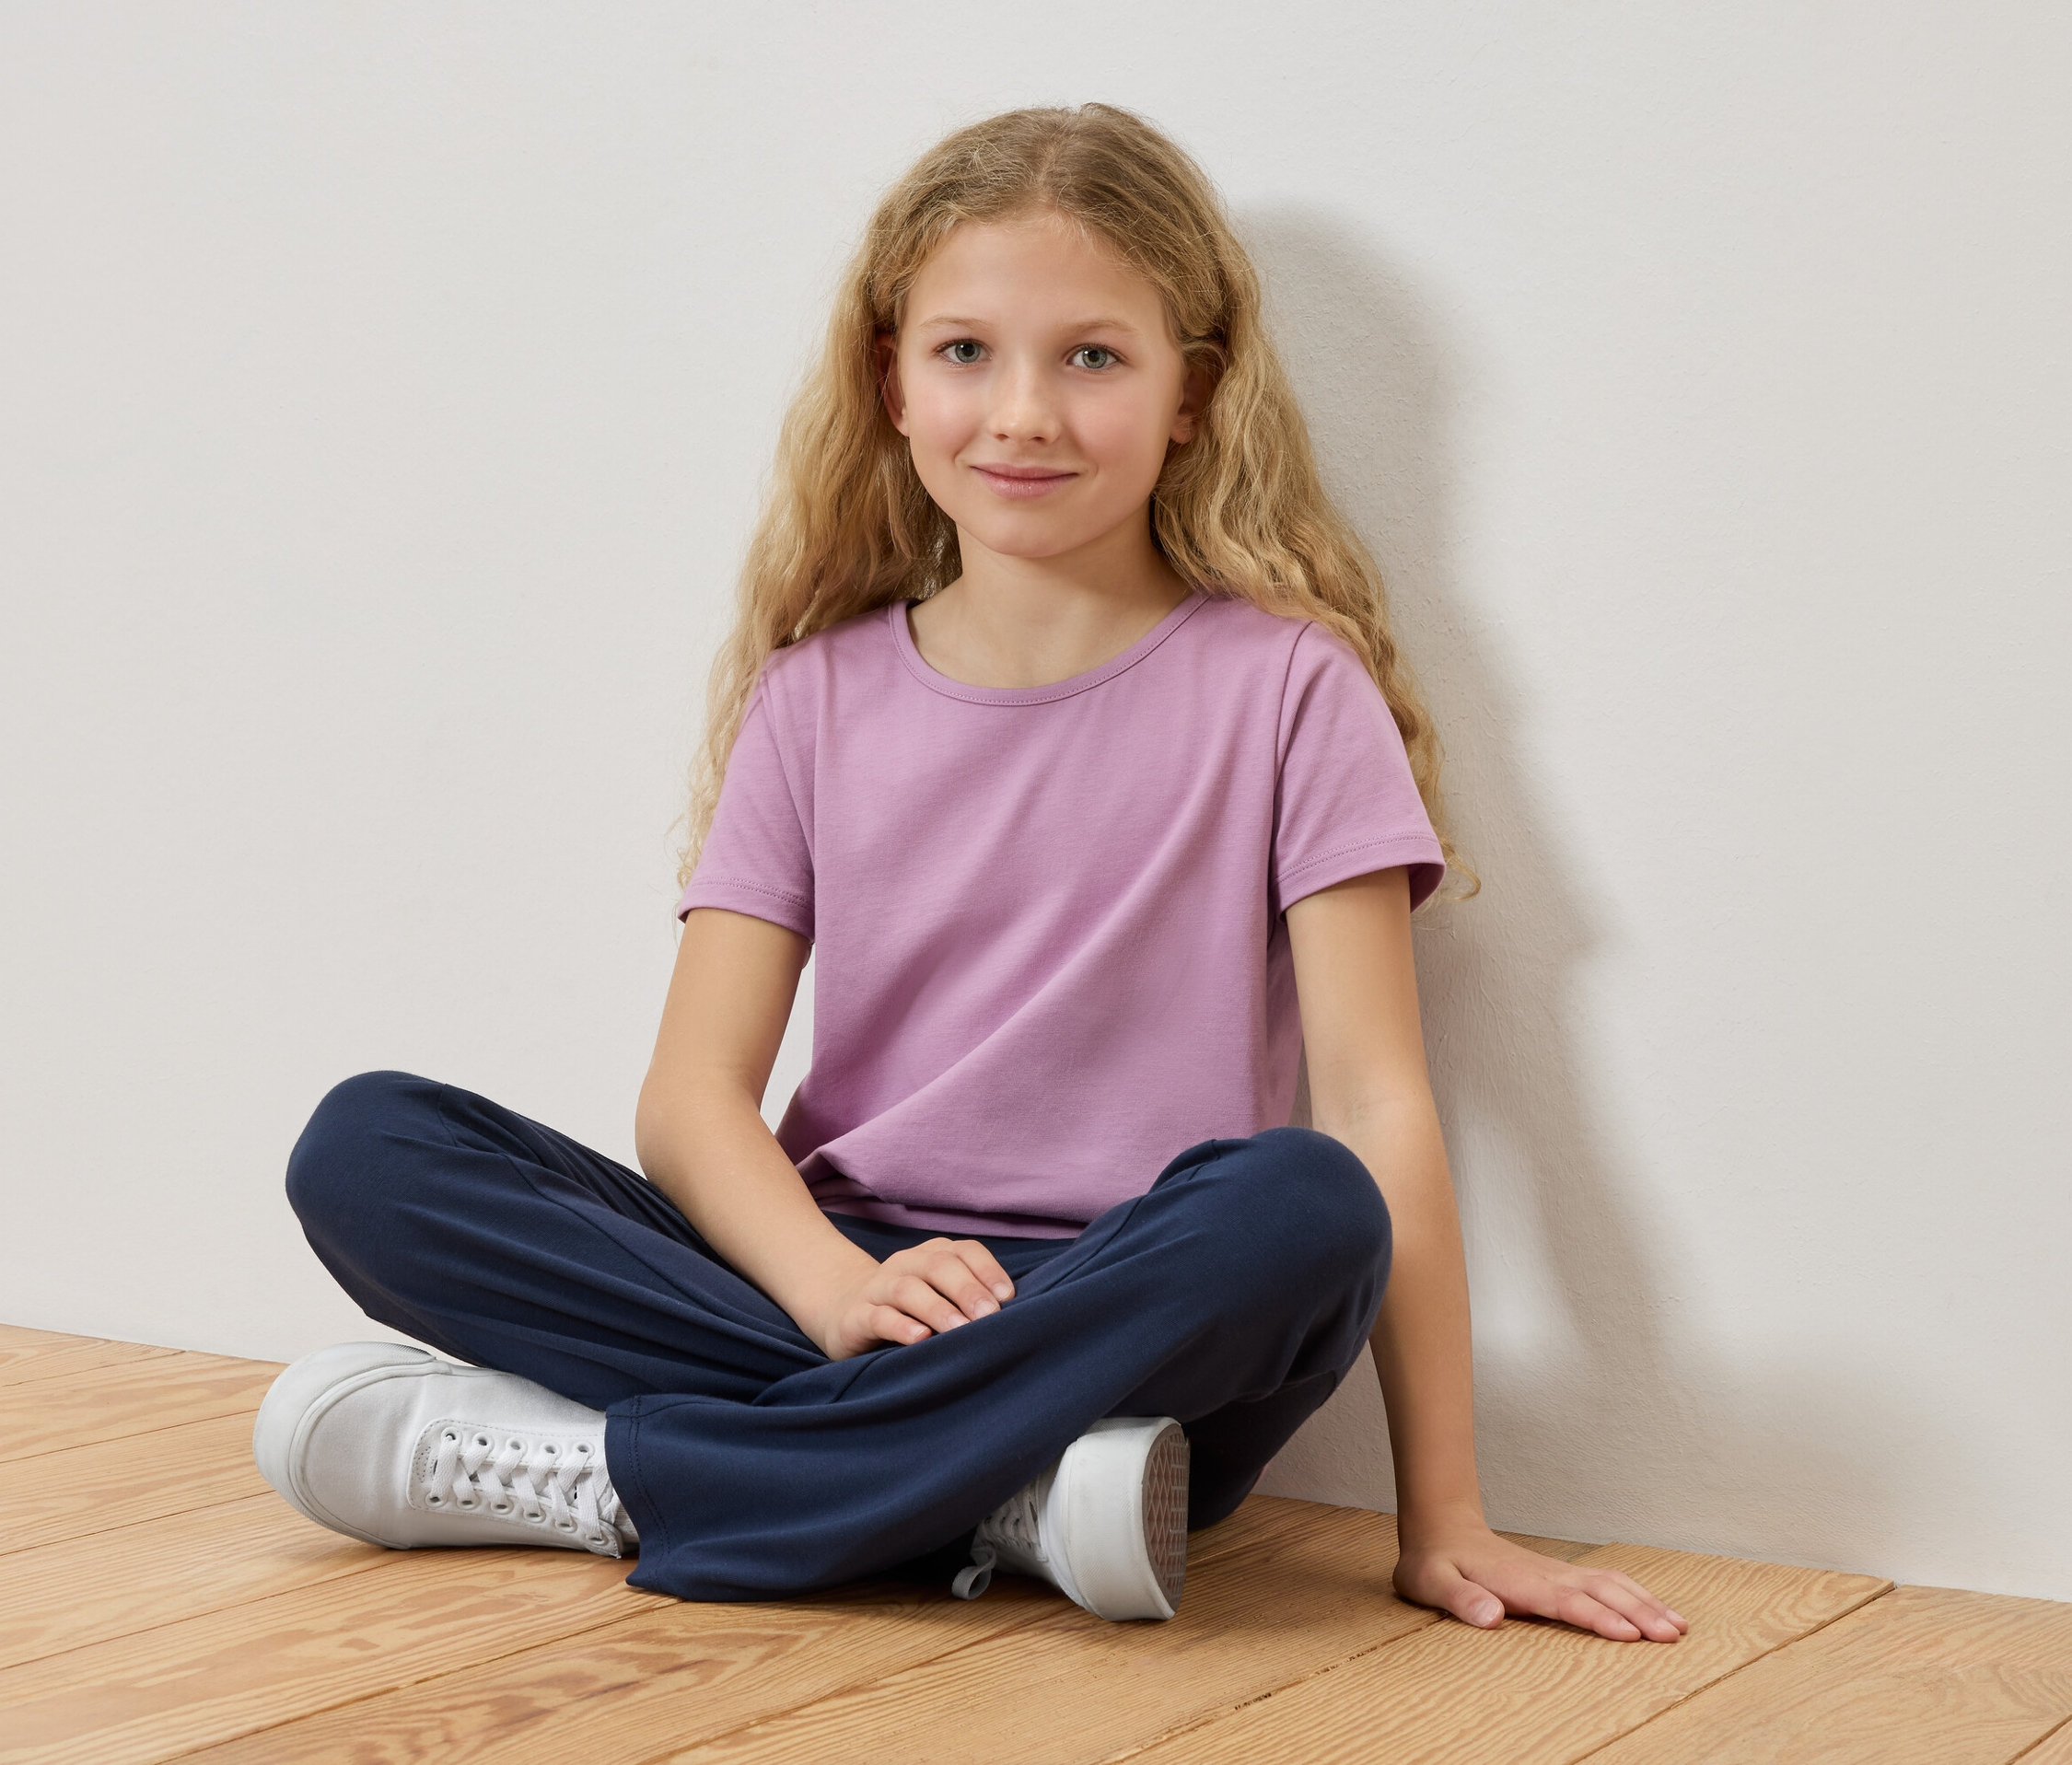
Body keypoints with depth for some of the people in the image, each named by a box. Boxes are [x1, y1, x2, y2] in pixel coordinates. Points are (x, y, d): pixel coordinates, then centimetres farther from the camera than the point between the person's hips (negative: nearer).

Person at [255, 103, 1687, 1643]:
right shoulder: (818, 695, 9)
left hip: (1133, 1321, -2)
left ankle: (595, 1473, -24)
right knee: (365, 1147, -15)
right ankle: (994, 1499, -25)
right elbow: (695, 1094, 0)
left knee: (1300, 1212, -36)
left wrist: (1443, 1519, -12)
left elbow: (1375, 1104, -6)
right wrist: (839, 1289, -21)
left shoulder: (1280, 685, 0)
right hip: (837, 1285, 3)